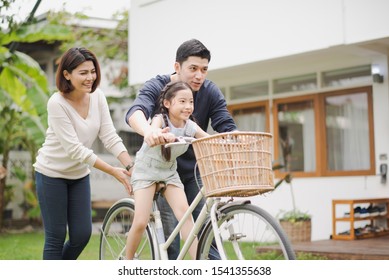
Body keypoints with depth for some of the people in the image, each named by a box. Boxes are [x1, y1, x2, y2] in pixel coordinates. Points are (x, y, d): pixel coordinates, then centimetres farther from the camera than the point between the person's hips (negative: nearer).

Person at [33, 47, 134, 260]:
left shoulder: (97, 97, -6)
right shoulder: (57, 103, -23)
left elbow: (110, 137, -9)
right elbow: (75, 149, -26)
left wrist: (131, 167, -23)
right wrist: (115, 172, -28)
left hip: (79, 174, 6)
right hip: (52, 174, -5)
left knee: (82, 235, 7)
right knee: (56, 237, 1)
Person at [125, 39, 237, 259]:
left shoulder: (211, 92, -7)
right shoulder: (156, 87, -15)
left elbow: (227, 127, -15)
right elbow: (135, 112, -34)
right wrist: (149, 131, -58)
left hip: (195, 170, 2)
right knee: (171, 232, -10)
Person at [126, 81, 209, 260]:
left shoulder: (191, 126, -9)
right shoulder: (160, 119, -22)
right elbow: (152, 131, -46)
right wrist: (163, 135, -68)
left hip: (169, 172, 4)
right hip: (146, 171, -4)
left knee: (184, 213, -17)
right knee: (141, 222, -12)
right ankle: (128, 261, 14)